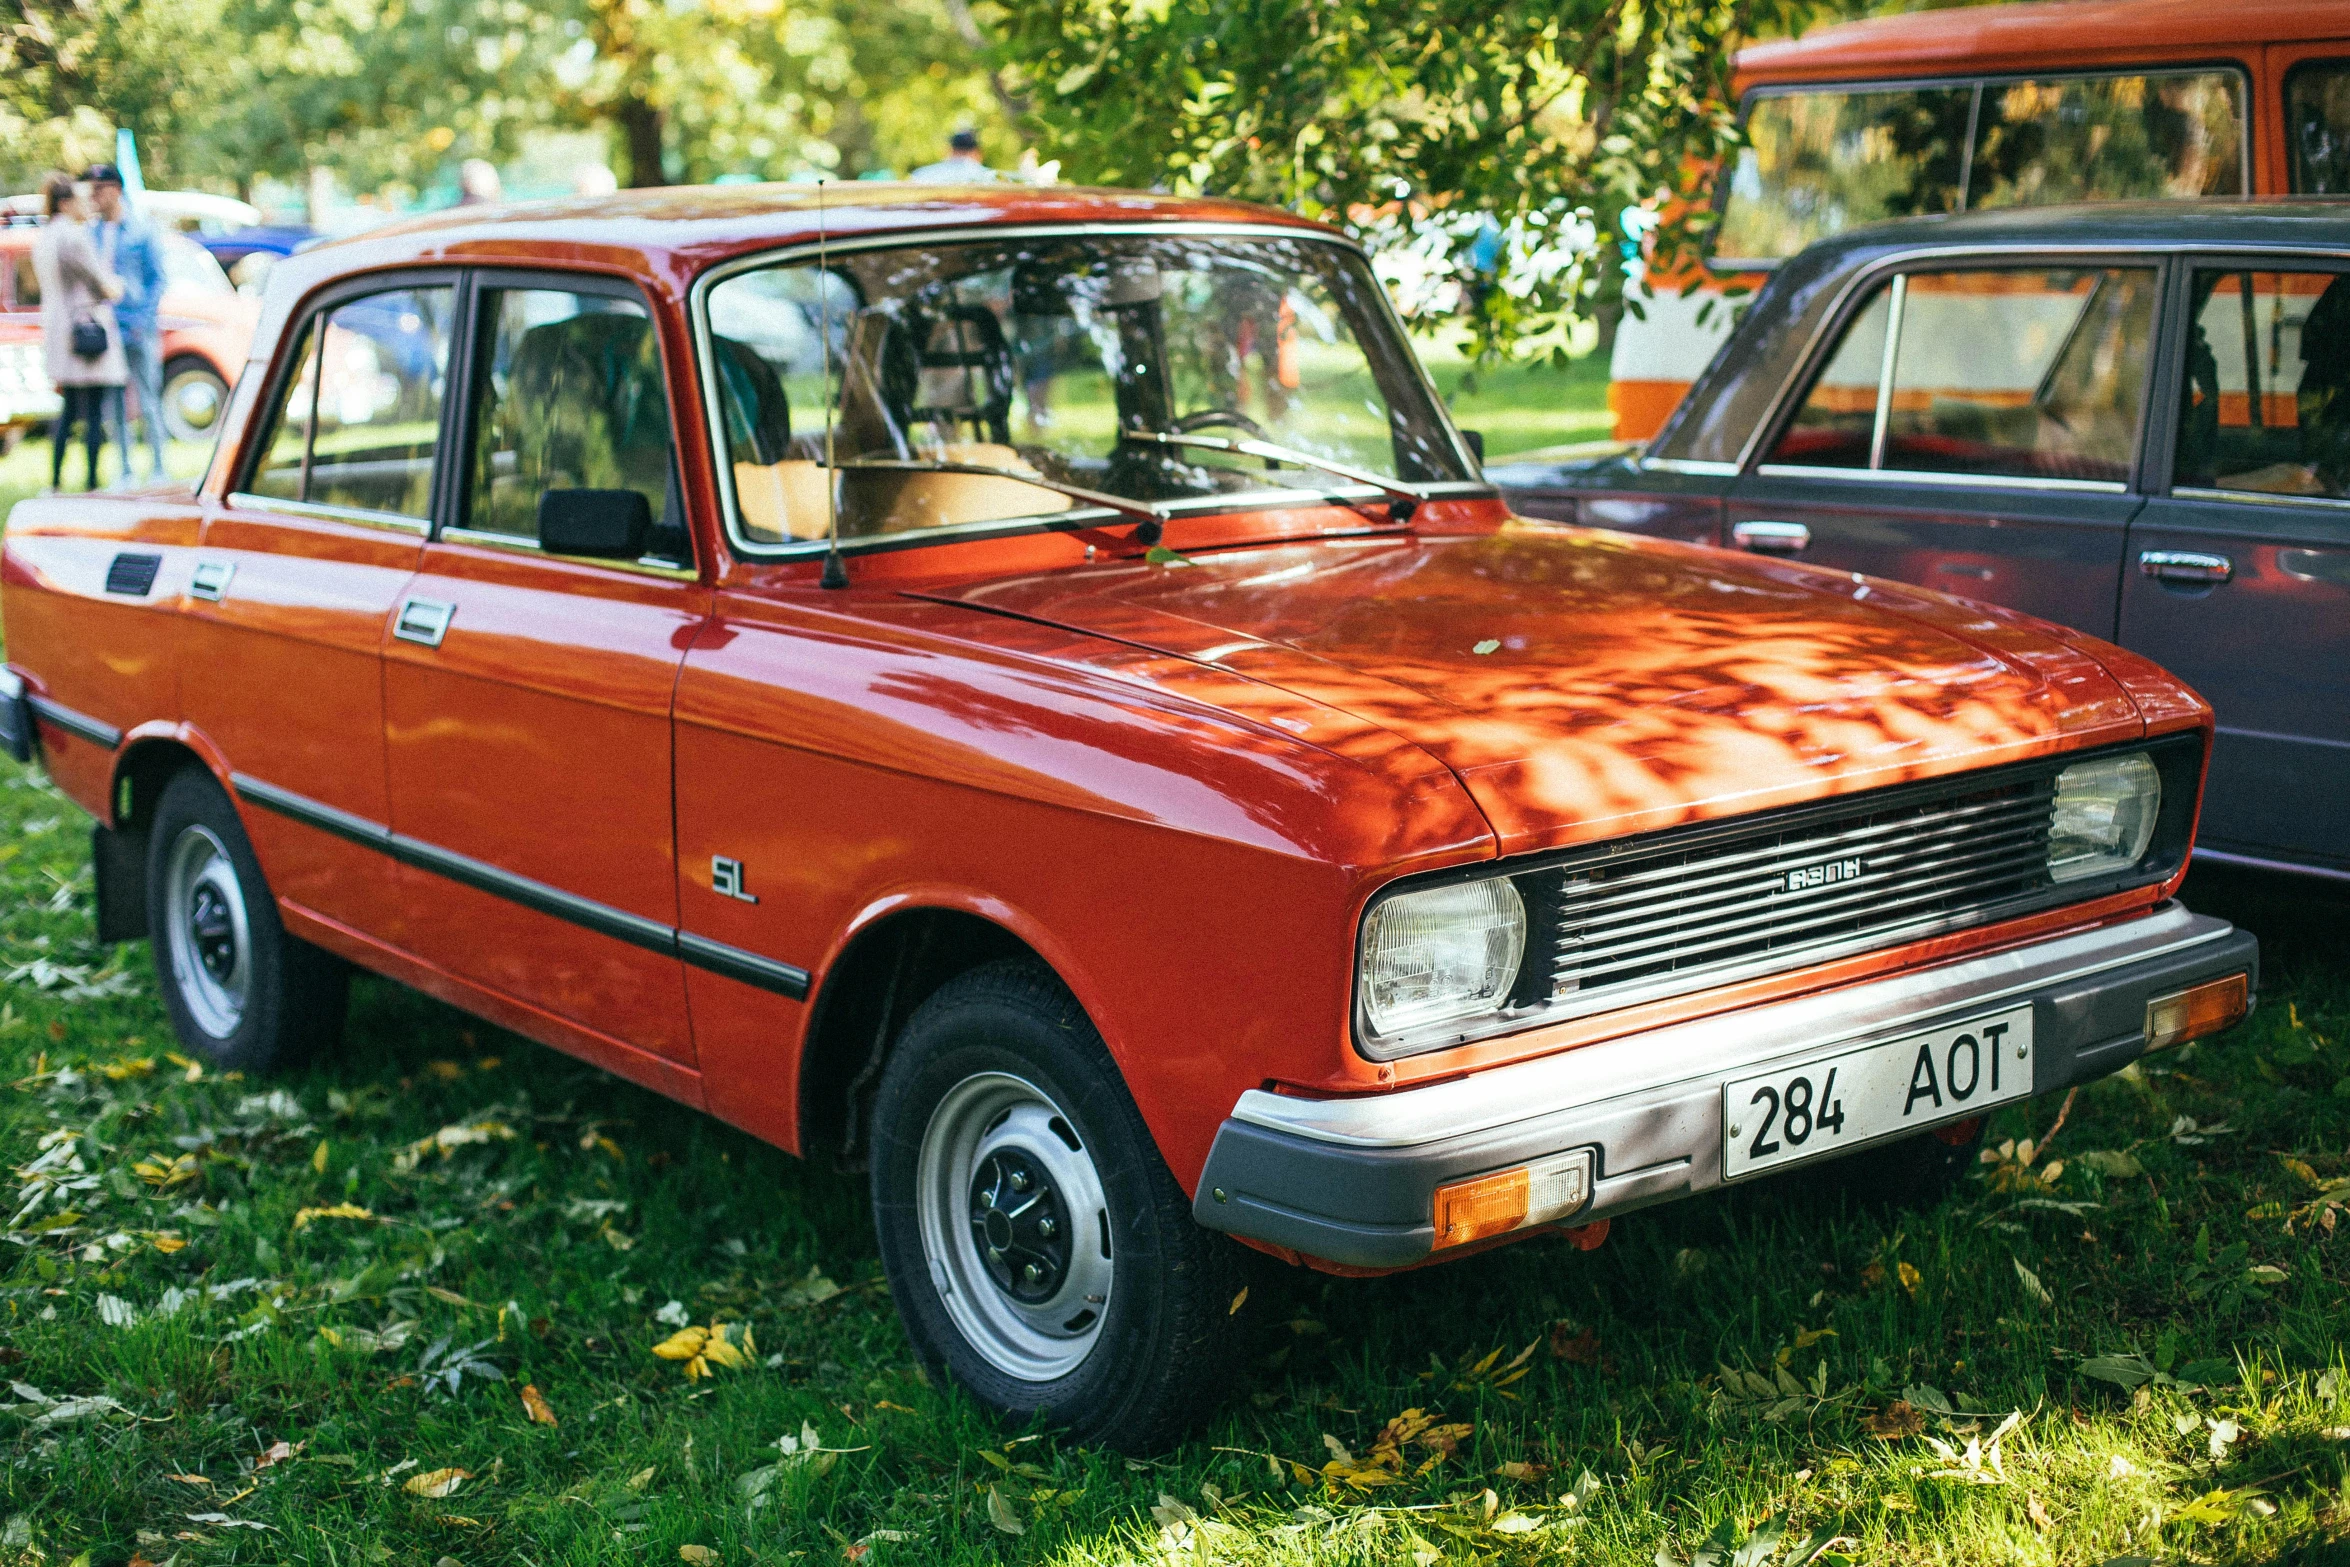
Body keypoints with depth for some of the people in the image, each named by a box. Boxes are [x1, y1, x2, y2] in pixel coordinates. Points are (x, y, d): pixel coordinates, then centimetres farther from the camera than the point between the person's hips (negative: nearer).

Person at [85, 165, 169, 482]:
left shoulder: (142, 231, -2)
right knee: (114, 406, 6)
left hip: (137, 329, -4)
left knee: (148, 402, -2)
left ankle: (157, 469, 4)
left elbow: (157, 279, -2)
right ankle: (125, 471, 12)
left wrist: (145, 319, -11)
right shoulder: (91, 233, 10)